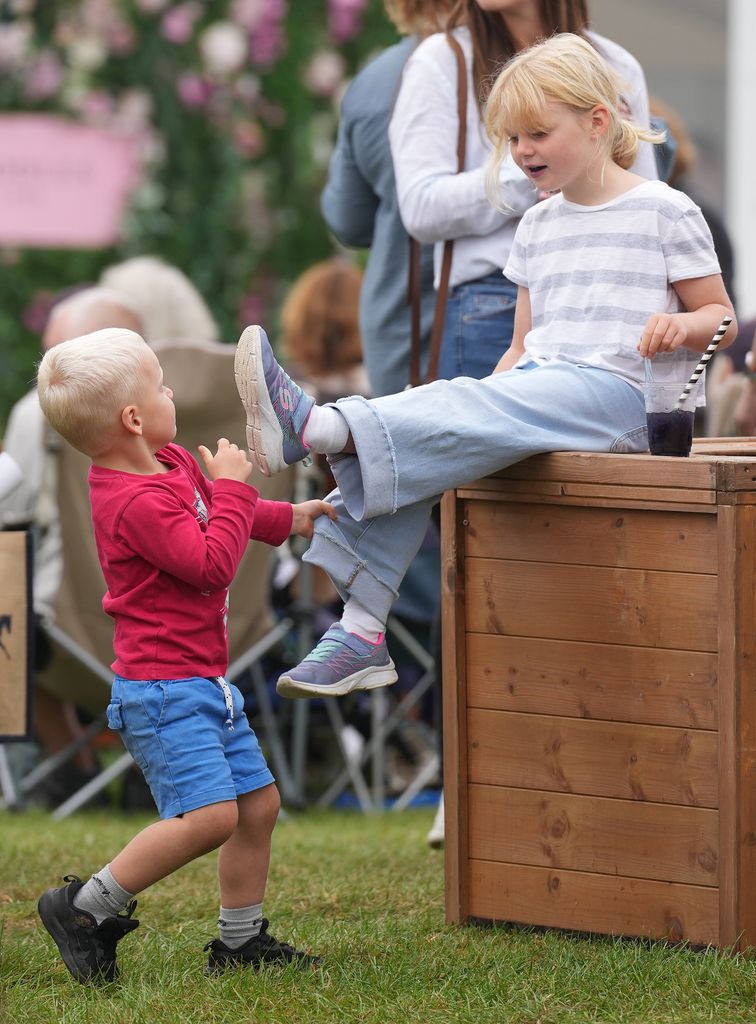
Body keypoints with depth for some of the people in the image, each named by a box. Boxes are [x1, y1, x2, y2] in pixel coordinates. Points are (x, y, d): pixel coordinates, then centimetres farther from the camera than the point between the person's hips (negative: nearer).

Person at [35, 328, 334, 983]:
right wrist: (231, 486, -17)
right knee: (208, 813, -20)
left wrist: (290, 518, 30)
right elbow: (212, 563, -26)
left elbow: (212, 515, 31)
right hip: (161, 689, -10)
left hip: (205, 684, 10)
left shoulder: (173, 464, 10)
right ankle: (87, 909, -8)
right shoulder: (135, 502, -22)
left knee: (259, 802, 14)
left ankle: (240, 940, 25)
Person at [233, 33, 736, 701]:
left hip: (617, 391, -7)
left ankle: (314, 427, -52)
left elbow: (721, 318, 5)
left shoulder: (664, 212, 3)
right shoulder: (538, 227, 21)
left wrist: (681, 324, -17)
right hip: (534, 389, 7)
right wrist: (484, 404, 5)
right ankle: (362, 632, -24)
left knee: (463, 413, -33)